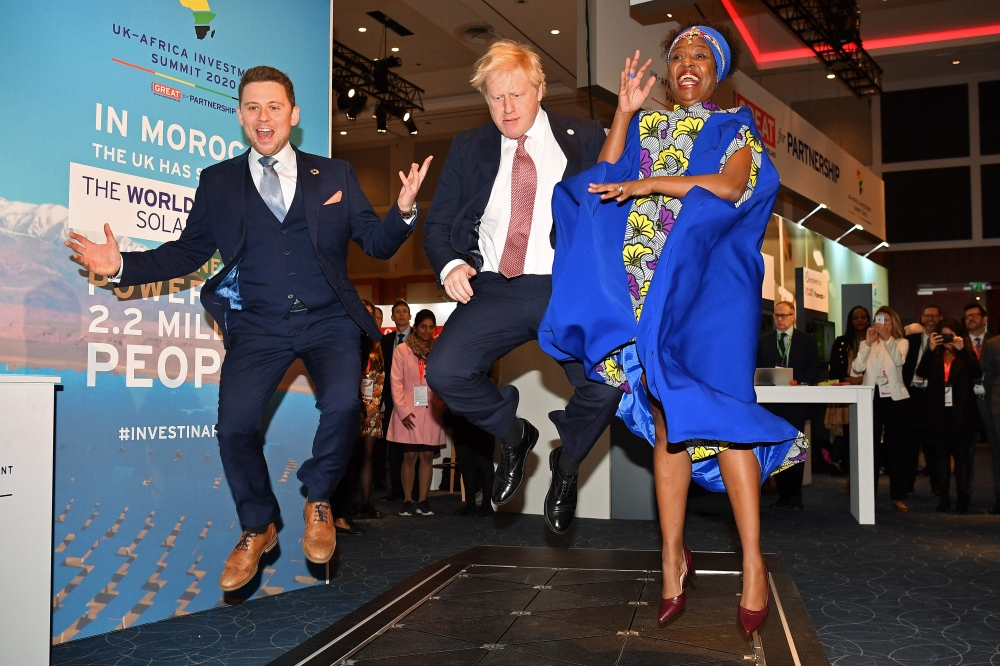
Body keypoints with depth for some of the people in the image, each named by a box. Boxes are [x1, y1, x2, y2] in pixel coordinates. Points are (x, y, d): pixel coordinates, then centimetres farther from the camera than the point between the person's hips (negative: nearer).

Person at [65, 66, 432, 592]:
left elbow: (376, 244, 7)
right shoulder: (218, 182, 11)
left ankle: (318, 500, 5)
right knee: (235, 424, -18)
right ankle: (258, 529, 11)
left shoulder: (335, 175, 10)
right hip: (257, 327, 1)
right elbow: (187, 252, 11)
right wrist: (122, 265, -3)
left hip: (328, 321, 0)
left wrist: (403, 210, -13)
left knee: (341, 404, -27)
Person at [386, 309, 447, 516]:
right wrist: (403, 410, -10)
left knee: (427, 456, 5)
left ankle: (423, 500, 12)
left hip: (431, 412, 2)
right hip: (409, 412, -2)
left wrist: (442, 403, -10)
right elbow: (396, 382, -4)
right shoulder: (402, 350, -1)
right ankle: (407, 500, 10)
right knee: (410, 456, 1)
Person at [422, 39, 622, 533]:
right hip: (494, 290, 2)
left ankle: (566, 464, 12)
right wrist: (450, 264, -6)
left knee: (607, 386, -24)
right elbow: (437, 224, 14)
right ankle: (513, 435, 12)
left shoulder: (586, 140, 10)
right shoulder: (468, 148, 14)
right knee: (444, 372, -22)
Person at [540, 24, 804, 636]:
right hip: (649, 286, 3)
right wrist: (625, 111, 2)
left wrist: (649, 184, -13)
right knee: (665, 418, -1)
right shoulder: (646, 127, 22)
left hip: (711, 282, -3)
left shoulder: (735, 126, 12)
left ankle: (753, 563, -7)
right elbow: (606, 180, 7)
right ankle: (673, 556, 4)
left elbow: (732, 185, -8)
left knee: (714, 410, -13)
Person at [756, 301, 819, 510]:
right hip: (772, 401, 2)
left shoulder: (807, 340, 6)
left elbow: (814, 369, 0)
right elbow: (757, 369, 8)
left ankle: (795, 497, 4)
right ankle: (783, 495, 11)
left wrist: (798, 382, -16)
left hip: (796, 401, -2)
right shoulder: (763, 341, 11)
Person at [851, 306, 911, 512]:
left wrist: (887, 338, -30)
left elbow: (899, 360, -16)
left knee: (897, 447, 2)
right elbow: (857, 368, -8)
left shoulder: (901, 342, 7)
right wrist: (867, 343, -18)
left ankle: (898, 496, 8)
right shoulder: (867, 344, 9)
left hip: (895, 399, 0)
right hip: (871, 399, 1)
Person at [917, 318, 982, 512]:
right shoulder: (934, 356, 8)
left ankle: (962, 498, 4)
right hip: (939, 413, 2)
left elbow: (976, 372, -13)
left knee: (961, 453, 1)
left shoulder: (966, 355, 5)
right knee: (942, 453, 5)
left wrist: (962, 350, -20)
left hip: (961, 413, -2)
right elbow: (922, 372, -9)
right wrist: (930, 349, -17)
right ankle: (943, 497, 10)